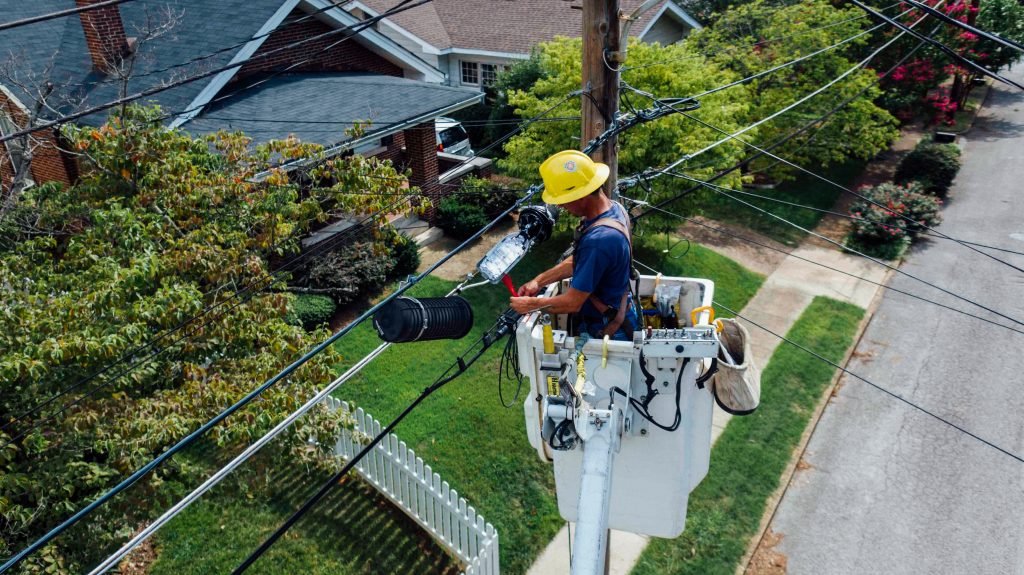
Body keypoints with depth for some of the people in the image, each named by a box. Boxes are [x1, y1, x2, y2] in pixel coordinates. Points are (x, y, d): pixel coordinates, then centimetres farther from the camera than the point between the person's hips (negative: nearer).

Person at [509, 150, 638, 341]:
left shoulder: (598, 241, -34)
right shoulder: (613, 208, -5)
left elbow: (572, 303, -26)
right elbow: (578, 261, 9)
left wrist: (530, 305, -11)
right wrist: (539, 280, 4)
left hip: (607, 333, -9)